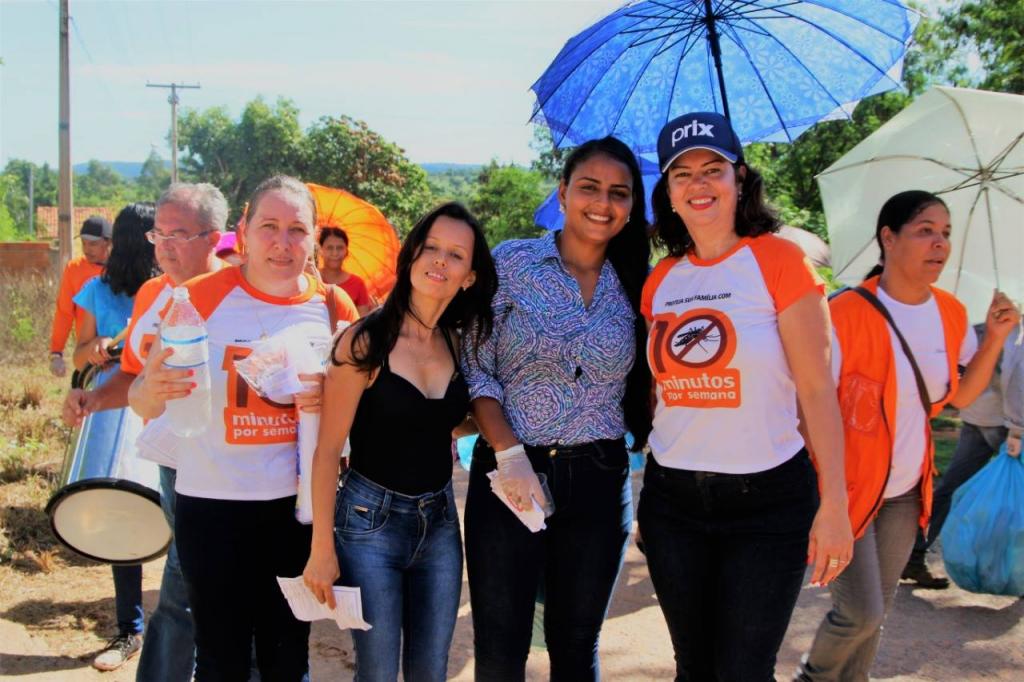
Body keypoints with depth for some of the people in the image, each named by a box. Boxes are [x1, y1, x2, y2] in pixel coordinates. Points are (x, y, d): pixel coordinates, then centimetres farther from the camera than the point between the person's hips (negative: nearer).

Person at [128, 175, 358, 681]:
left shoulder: (335, 308, -1)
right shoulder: (201, 296, -9)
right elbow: (142, 403, -6)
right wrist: (153, 388, -30)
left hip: (299, 505, 2)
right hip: (212, 504, -2)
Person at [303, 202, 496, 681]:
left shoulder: (460, 342, 3)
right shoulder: (367, 341, -13)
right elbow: (328, 449, -11)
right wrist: (322, 547, -12)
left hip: (439, 522, 5)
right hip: (371, 521, -5)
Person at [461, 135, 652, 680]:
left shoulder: (634, 287, 6)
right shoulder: (511, 262, -1)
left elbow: (643, 389, 9)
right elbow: (476, 370, -3)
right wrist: (509, 454, -14)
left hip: (599, 481, 3)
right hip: (510, 473, -2)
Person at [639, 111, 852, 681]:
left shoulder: (779, 260, -7)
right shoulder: (661, 280, 7)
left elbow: (817, 389, -9)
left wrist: (834, 503, -13)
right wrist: (636, 500, 11)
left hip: (768, 499, -4)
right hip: (673, 500, 5)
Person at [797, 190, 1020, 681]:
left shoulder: (951, 313, 0)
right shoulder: (847, 313, -21)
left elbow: (962, 396, 11)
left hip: (905, 492, 6)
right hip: (847, 488, -6)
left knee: (875, 613, 15)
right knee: (860, 613, -5)